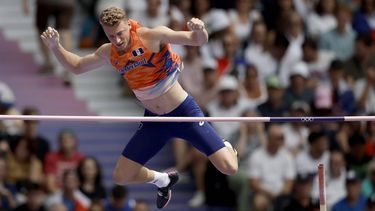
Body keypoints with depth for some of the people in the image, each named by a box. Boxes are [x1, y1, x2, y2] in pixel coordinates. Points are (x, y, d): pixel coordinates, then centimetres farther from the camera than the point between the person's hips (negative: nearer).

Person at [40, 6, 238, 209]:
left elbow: (198, 40, -24)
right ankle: (163, 180, 35)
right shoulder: (108, 53, -5)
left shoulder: (153, 36, -22)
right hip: (153, 121, 5)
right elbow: (76, 66, 11)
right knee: (121, 177, 3)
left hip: (184, 112, -5)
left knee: (229, 168, -13)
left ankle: (226, 147, 28)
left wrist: (199, 30, -48)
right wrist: (55, 46, -6)